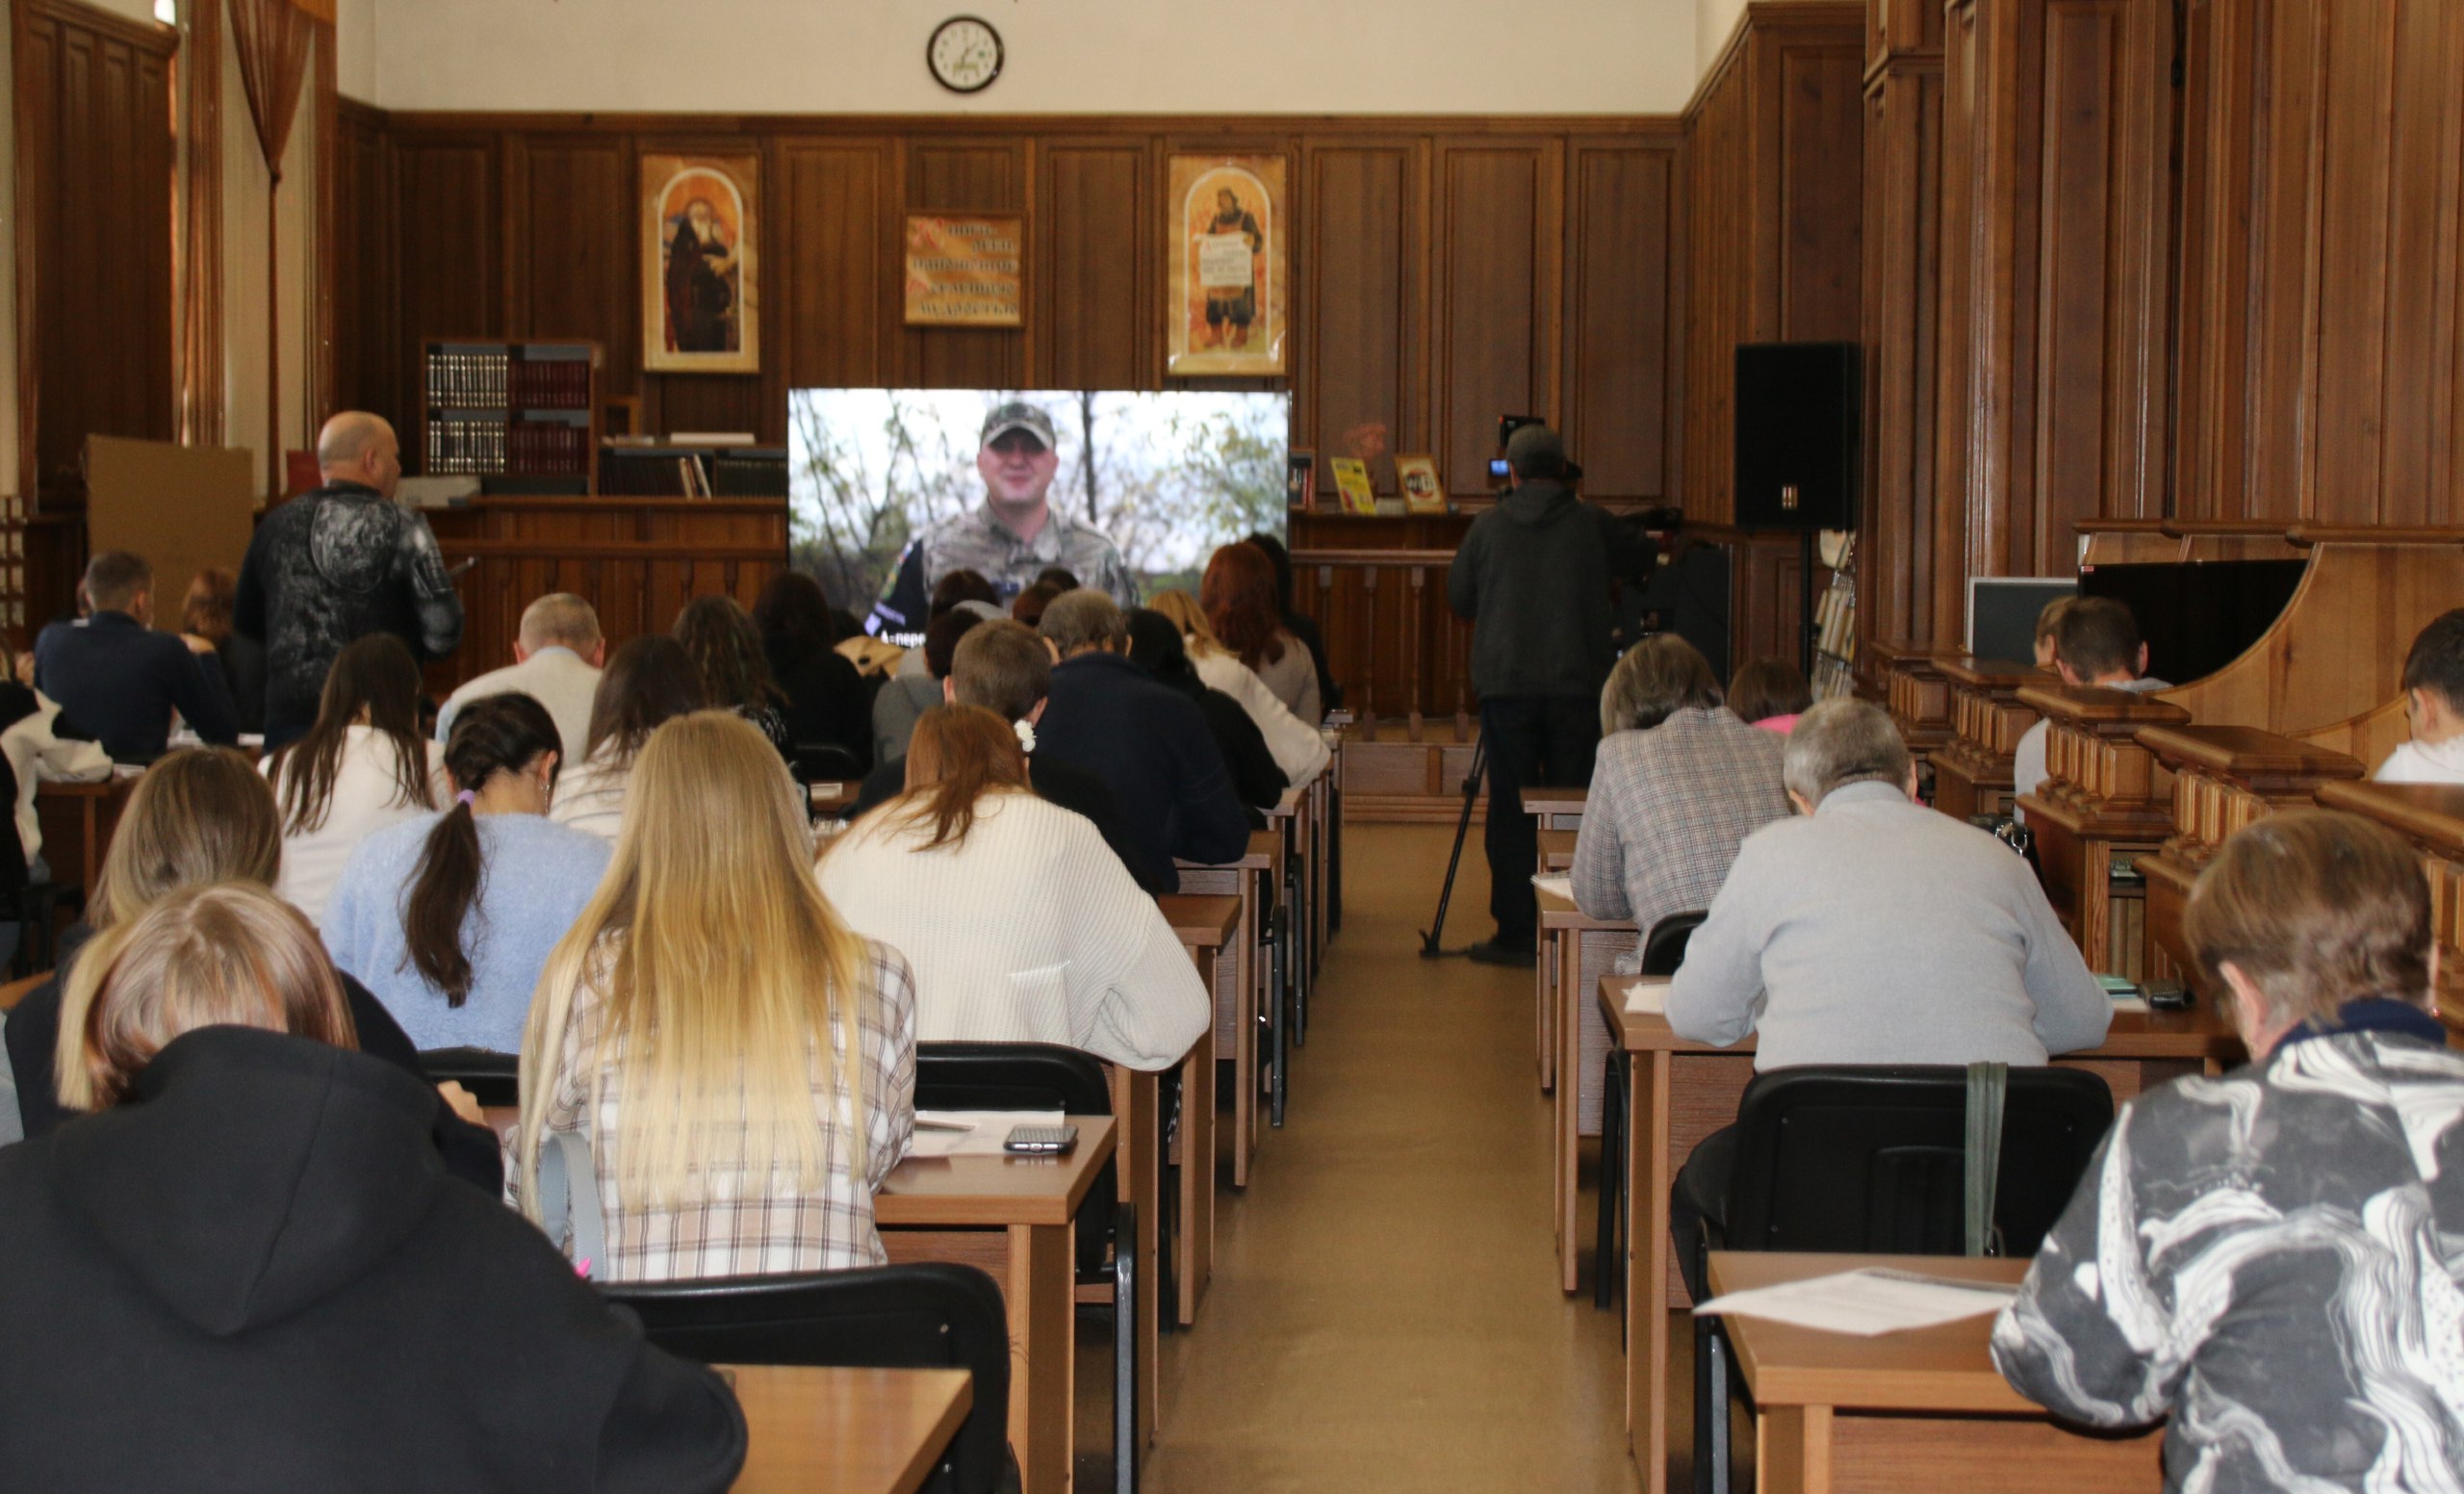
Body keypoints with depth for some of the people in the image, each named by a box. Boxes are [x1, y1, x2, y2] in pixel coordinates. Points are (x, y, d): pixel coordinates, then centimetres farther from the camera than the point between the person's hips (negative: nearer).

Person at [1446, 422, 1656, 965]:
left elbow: (1458, 598, 12)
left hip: (1506, 683, 0)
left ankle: (1516, 933, 5)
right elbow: (1641, 560, 17)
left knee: (1511, 812, 5)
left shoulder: (1487, 528, 1)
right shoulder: (1592, 524, 0)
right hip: (1580, 685, 0)